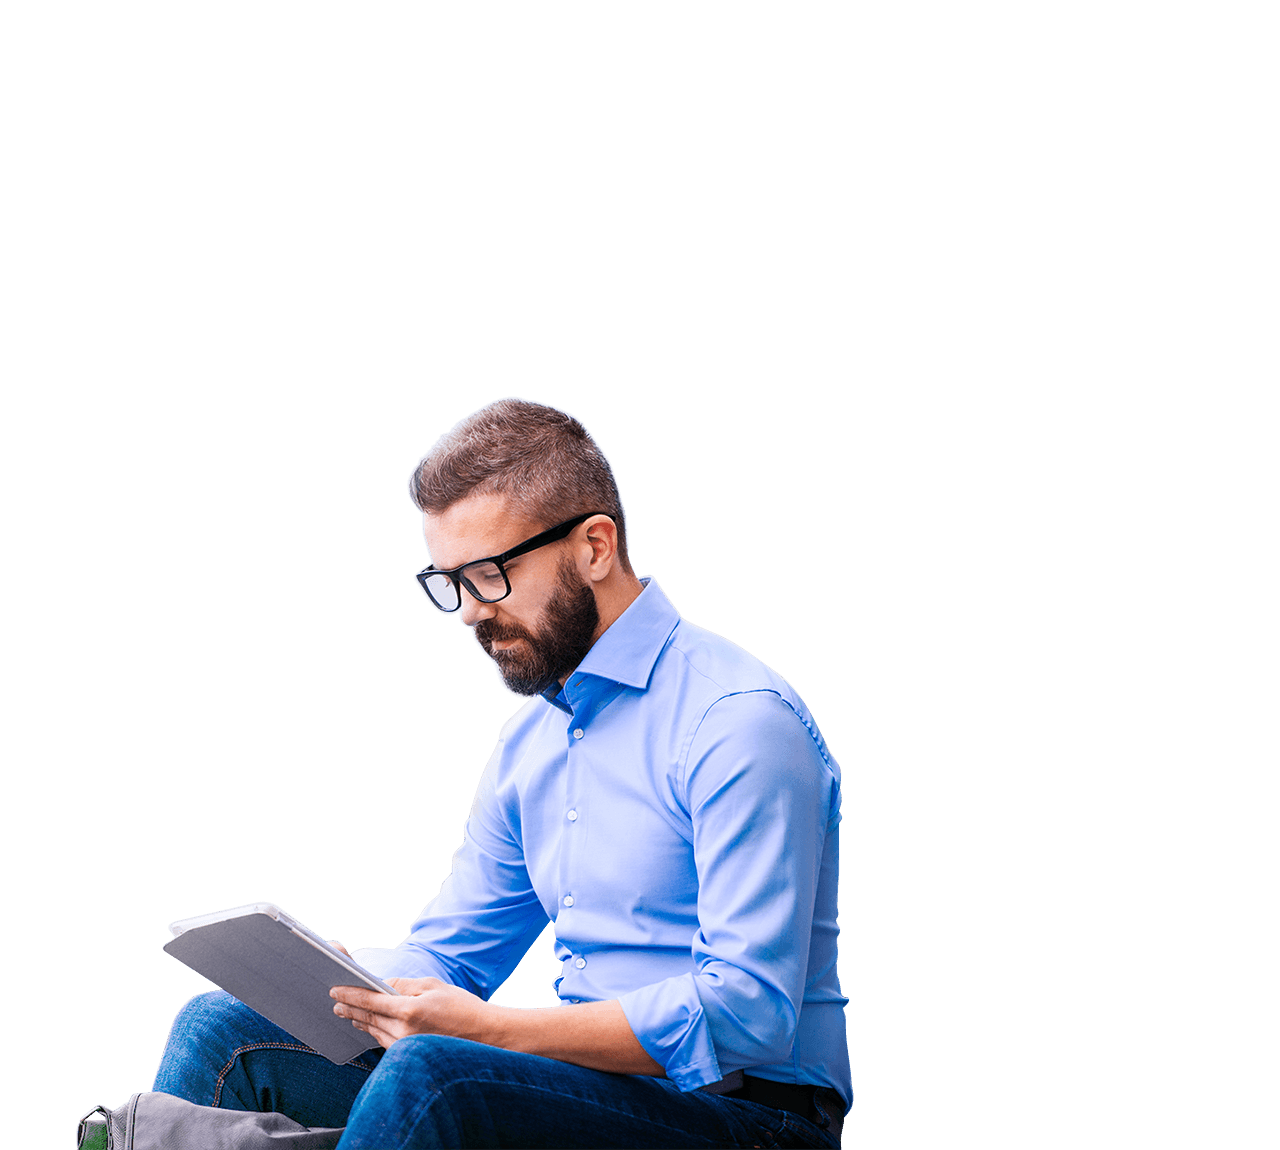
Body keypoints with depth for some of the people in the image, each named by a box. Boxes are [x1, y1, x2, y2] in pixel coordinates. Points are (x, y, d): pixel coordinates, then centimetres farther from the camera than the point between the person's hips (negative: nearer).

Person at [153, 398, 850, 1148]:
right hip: (585, 1081, 8)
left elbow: (747, 1016, -21)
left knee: (432, 1074, -34)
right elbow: (447, 954, 21)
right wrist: (343, 979, -4)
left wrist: (493, 1031, -24)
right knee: (224, 1032, -6)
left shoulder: (740, 720, -13)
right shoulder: (530, 737, 16)